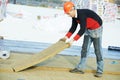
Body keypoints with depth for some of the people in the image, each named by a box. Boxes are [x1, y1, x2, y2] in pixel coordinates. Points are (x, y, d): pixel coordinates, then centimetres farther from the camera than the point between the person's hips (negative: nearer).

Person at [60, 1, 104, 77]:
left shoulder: (82, 14, -31)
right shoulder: (74, 16, -5)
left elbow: (82, 29, -34)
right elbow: (73, 27, 6)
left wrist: (73, 40, -35)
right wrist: (66, 37, -1)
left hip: (96, 29, -9)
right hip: (88, 30, 9)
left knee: (98, 50, -3)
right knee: (85, 48, 8)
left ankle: (100, 70, 6)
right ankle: (80, 68, 13)